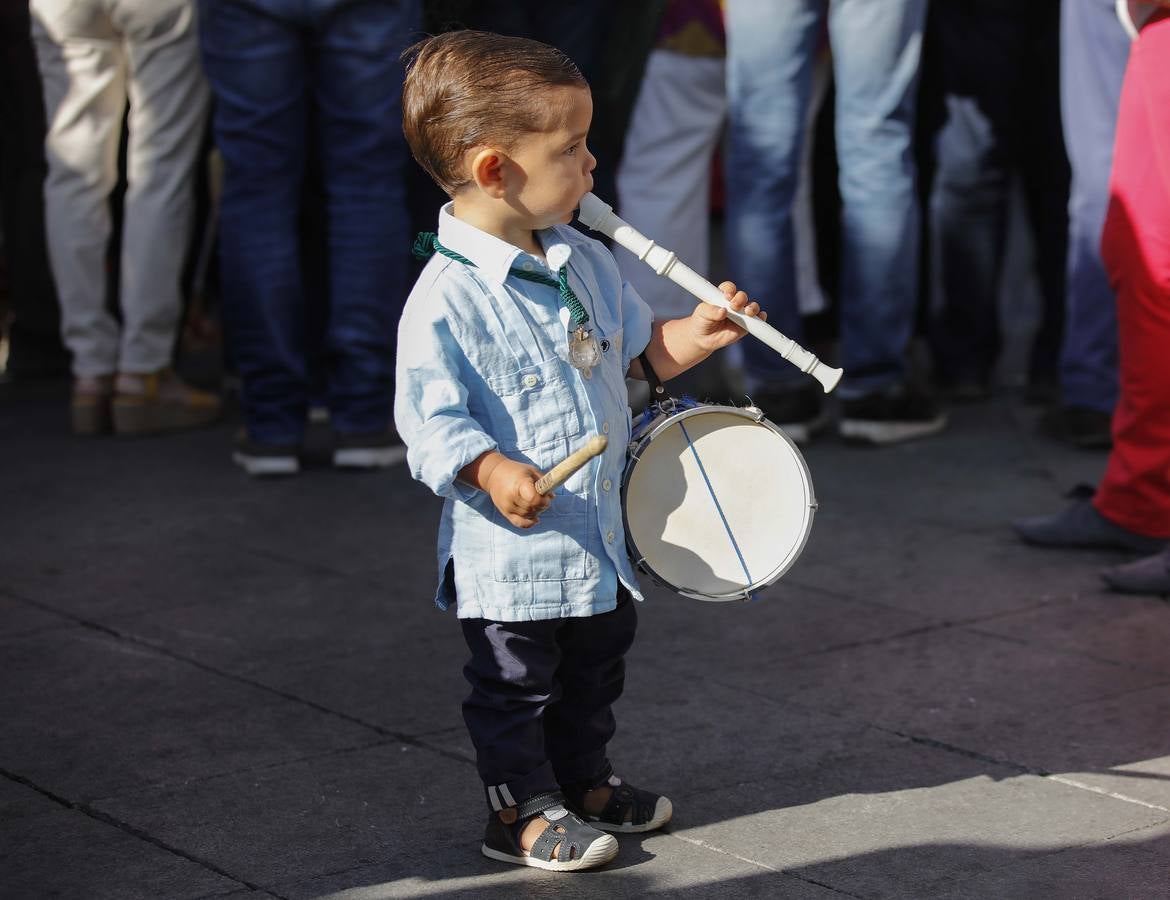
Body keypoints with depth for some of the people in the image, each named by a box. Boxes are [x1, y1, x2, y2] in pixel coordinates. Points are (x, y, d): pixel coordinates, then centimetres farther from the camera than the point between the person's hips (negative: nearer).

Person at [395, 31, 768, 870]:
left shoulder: (585, 263, 3)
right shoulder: (448, 299, -22)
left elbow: (635, 346, 17)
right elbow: (431, 420, -21)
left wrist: (690, 336, 0)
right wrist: (490, 472, -35)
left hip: (599, 533, 8)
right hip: (509, 553, -8)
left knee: (597, 666, 22)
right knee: (516, 682, 6)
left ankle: (585, 781, 40)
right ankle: (522, 810, 22)